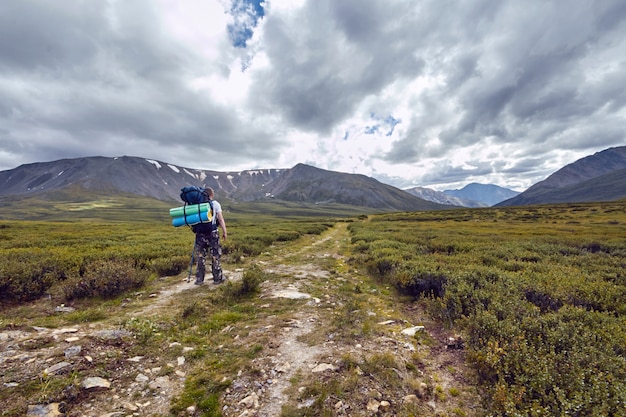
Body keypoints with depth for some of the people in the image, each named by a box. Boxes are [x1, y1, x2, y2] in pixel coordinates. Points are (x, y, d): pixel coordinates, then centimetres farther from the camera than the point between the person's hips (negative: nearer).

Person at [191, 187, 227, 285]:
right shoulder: (215, 204, -1)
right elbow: (221, 219, -5)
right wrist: (224, 232, -2)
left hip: (200, 234, 3)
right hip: (212, 233, -3)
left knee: (200, 257, 11)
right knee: (216, 256, 6)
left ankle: (199, 279, 16)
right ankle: (217, 278, 12)